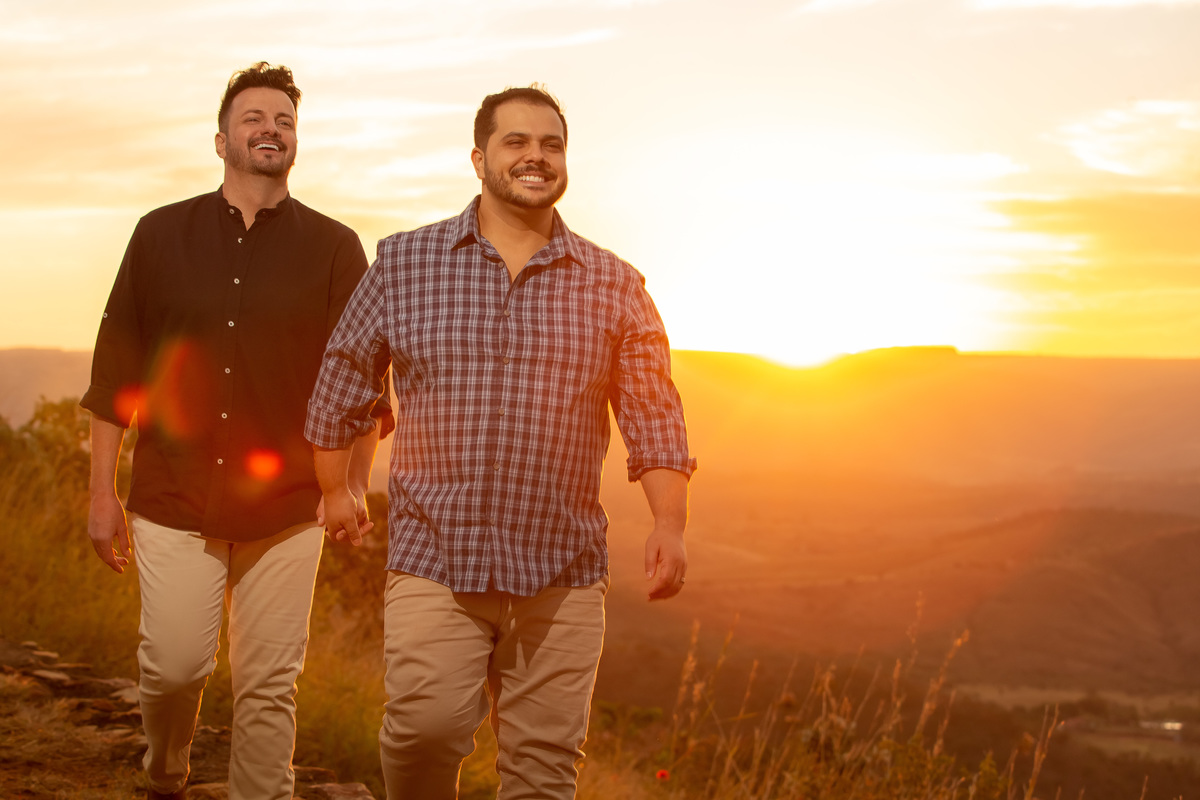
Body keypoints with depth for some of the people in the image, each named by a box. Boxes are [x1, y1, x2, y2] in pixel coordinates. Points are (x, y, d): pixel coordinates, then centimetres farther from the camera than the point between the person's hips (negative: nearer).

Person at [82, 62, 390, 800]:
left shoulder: (334, 249, 4)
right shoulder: (162, 235, 6)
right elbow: (116, 371, 7)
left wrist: (357, 485, -8)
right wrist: (103, 491, 5)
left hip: (286, 506, 0)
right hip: (173, 498, 0)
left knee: (270, 684, 1)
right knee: (174, 664, -5)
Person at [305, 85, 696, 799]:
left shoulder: (613, 285, 7)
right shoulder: (404, 263, 5)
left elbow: (653, 417, 6)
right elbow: (343, 380, 16)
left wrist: (671, 525, -6)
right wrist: (336, 490, 21)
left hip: (563, 577, 1)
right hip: (433, 558, -1)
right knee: (426, 726, -17)